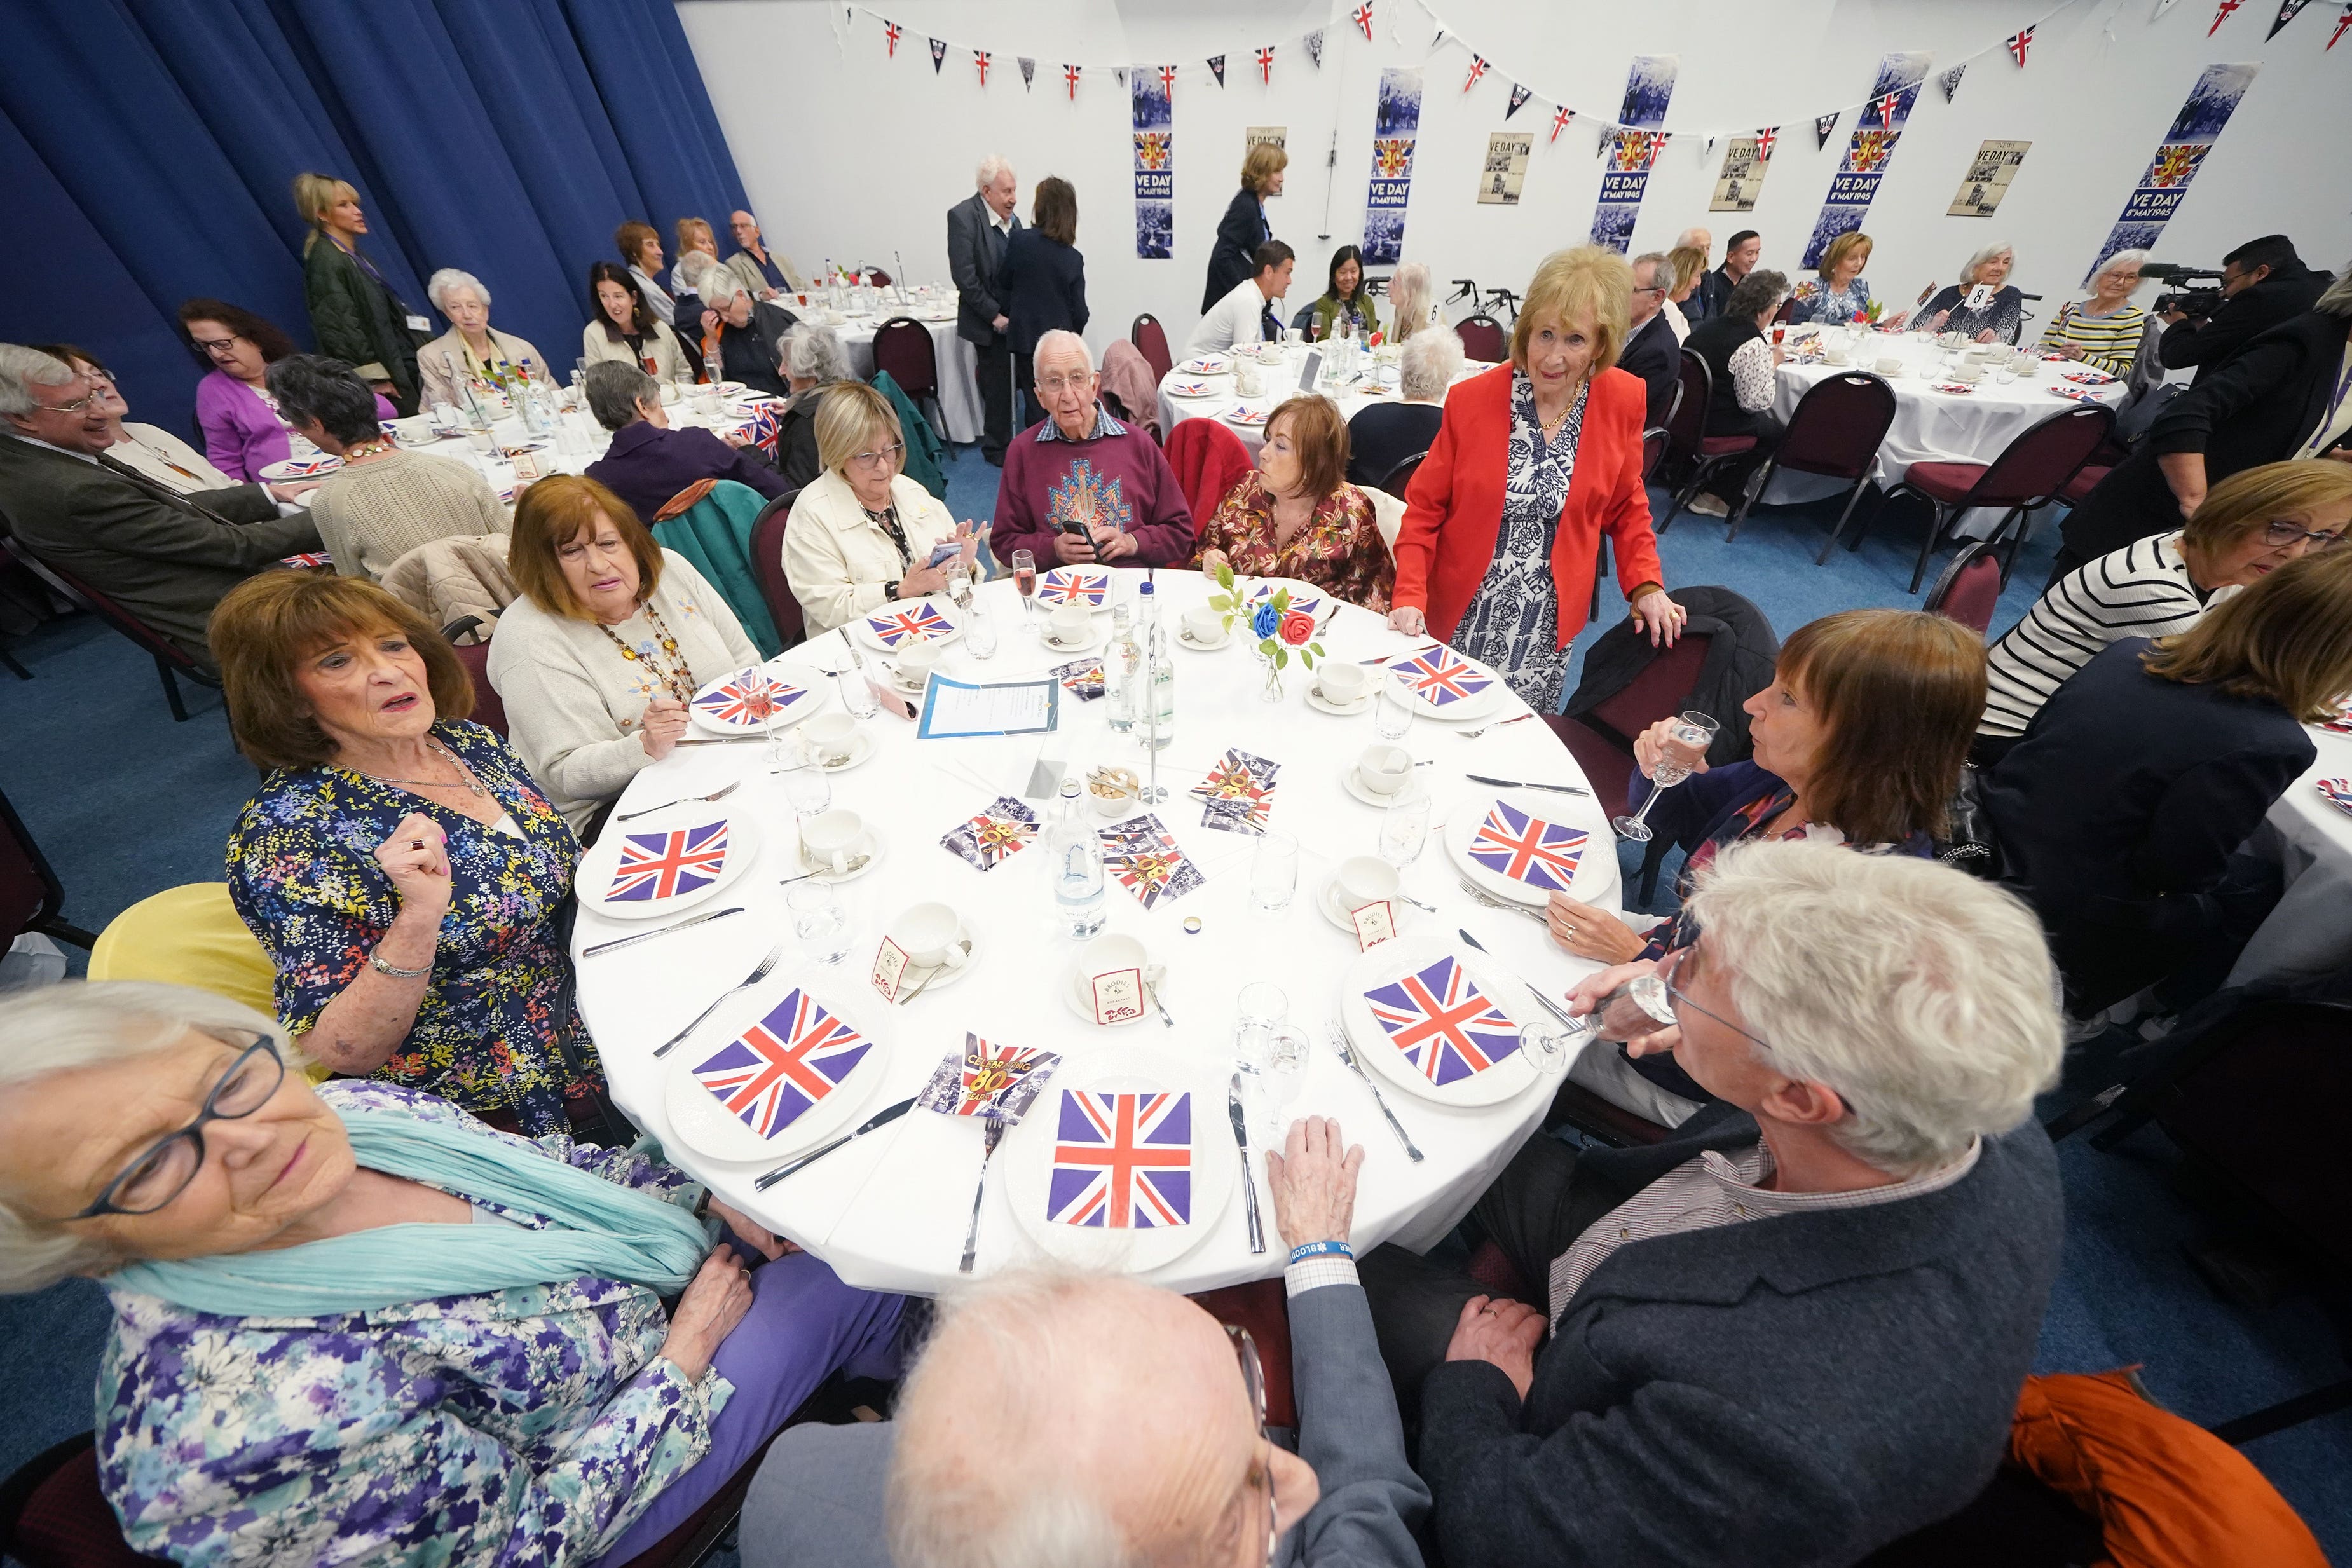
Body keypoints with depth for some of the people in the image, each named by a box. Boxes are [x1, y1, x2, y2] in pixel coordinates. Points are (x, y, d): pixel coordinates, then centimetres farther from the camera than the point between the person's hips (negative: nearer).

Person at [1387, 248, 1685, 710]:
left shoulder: (1623, 402, -2)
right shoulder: (1471, 399, -9)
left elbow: (1626, 505, 10)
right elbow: (1424, 506, -5)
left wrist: (1646, 586, -2)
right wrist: (1410, 597, -16)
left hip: (1547, 625, 2)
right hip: (1462, 614, -1)